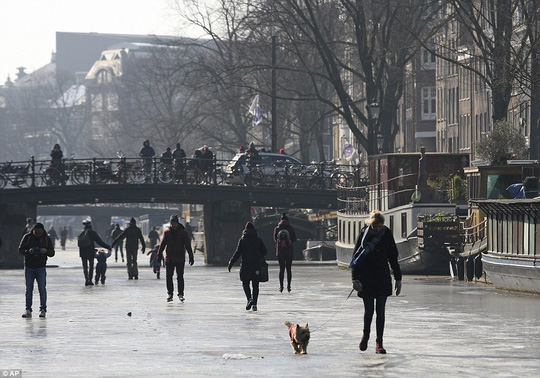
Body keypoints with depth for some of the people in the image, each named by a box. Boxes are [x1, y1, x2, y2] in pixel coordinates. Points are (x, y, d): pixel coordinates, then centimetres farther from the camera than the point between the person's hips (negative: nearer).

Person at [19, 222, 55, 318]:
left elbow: (52, 253, 2)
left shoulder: (46, 239, 2)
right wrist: (28, 251, -23)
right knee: (29, 289, 3)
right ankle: (28, 310, 7)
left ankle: (43, 310, 2)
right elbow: (20, 250, -3)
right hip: (29, 267, 0)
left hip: (41, 268, 0)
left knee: (42, 289, -3)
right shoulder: (27, 237, -2)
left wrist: (46, 251, -20)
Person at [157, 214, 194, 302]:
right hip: (169, 258, 2)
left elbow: (188, 245, 1)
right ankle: (170, 293, 8)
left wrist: (191, 256, -2)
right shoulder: (167, 232, 5)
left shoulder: (183, 232, 0)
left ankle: (181, 294, 6)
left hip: (180, 259, -2)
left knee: (180, 277, -1)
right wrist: (159, 254, 4)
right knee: (169, 277, 1)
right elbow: (162, 244, 9)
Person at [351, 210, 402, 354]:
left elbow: (393, 257, 7)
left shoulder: (387, 234, 0)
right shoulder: (364, 234, -5)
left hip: (383, 278, 1)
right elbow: (357, 257, -3)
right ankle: (366, 335, 27)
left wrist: (398, 279, 6)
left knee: (380, 311, -1)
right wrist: (355, 278, -11)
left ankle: (379, 343, 3)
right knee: (369, 310, 0)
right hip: (366, 279, -1)